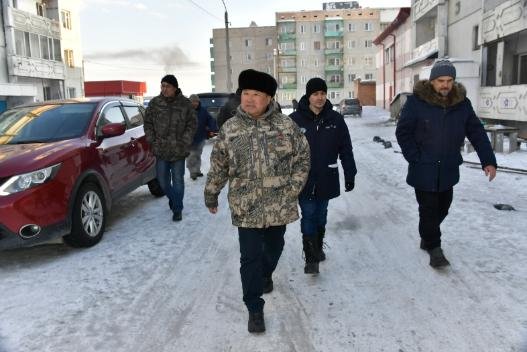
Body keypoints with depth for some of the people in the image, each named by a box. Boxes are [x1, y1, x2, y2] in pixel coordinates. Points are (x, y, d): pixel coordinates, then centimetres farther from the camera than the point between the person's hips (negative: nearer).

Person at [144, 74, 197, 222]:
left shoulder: (185, 104, -4)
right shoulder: (154, 103, 2)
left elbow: (192, 124, 0)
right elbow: (148, 122, 9)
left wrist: (184, 142, -8)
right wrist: (152, 140, 0)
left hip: (178, 150, -2)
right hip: (160, 149, 3)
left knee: (177, 180, 4)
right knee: (162, 179, 12)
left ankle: (177, 209, 16)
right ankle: (173, 198, 39)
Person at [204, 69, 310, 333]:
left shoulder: (286, 125, -4)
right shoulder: (229, 129, -3)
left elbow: (302, 157, 4)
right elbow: (218, 167, 5)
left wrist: (293, 188, -2)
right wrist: (211, 196, 12)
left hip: (279, 206, 2)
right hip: (246, 208, -1)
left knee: (274, 248, 22)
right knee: (250, 258, 0)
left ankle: (266, 275, 54)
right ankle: (254, 308, 15)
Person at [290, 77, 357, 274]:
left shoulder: (335, 119, 0)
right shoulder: (295, 119, -7)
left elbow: (346, 150, 4)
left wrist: (350, 175, 3)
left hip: (326, 179, 2)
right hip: (303, 180, -2)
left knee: (321, 217, 15)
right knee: (308, 217, -2)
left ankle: (318, 248, 35)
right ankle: (311, 258, 5)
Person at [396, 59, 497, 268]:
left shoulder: (462, 103, 0)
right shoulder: (416, 101, -12)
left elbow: (477, 133, 2)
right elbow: (402, 132, -8)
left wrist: (488, 160, -5)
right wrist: (415, 159, -11)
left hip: (449, 169, 5)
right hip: (424, 170, -4)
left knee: (442, 208, 15)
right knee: (429, 209, 0)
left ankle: (427, 237, 38)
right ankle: (433, 247, 15)